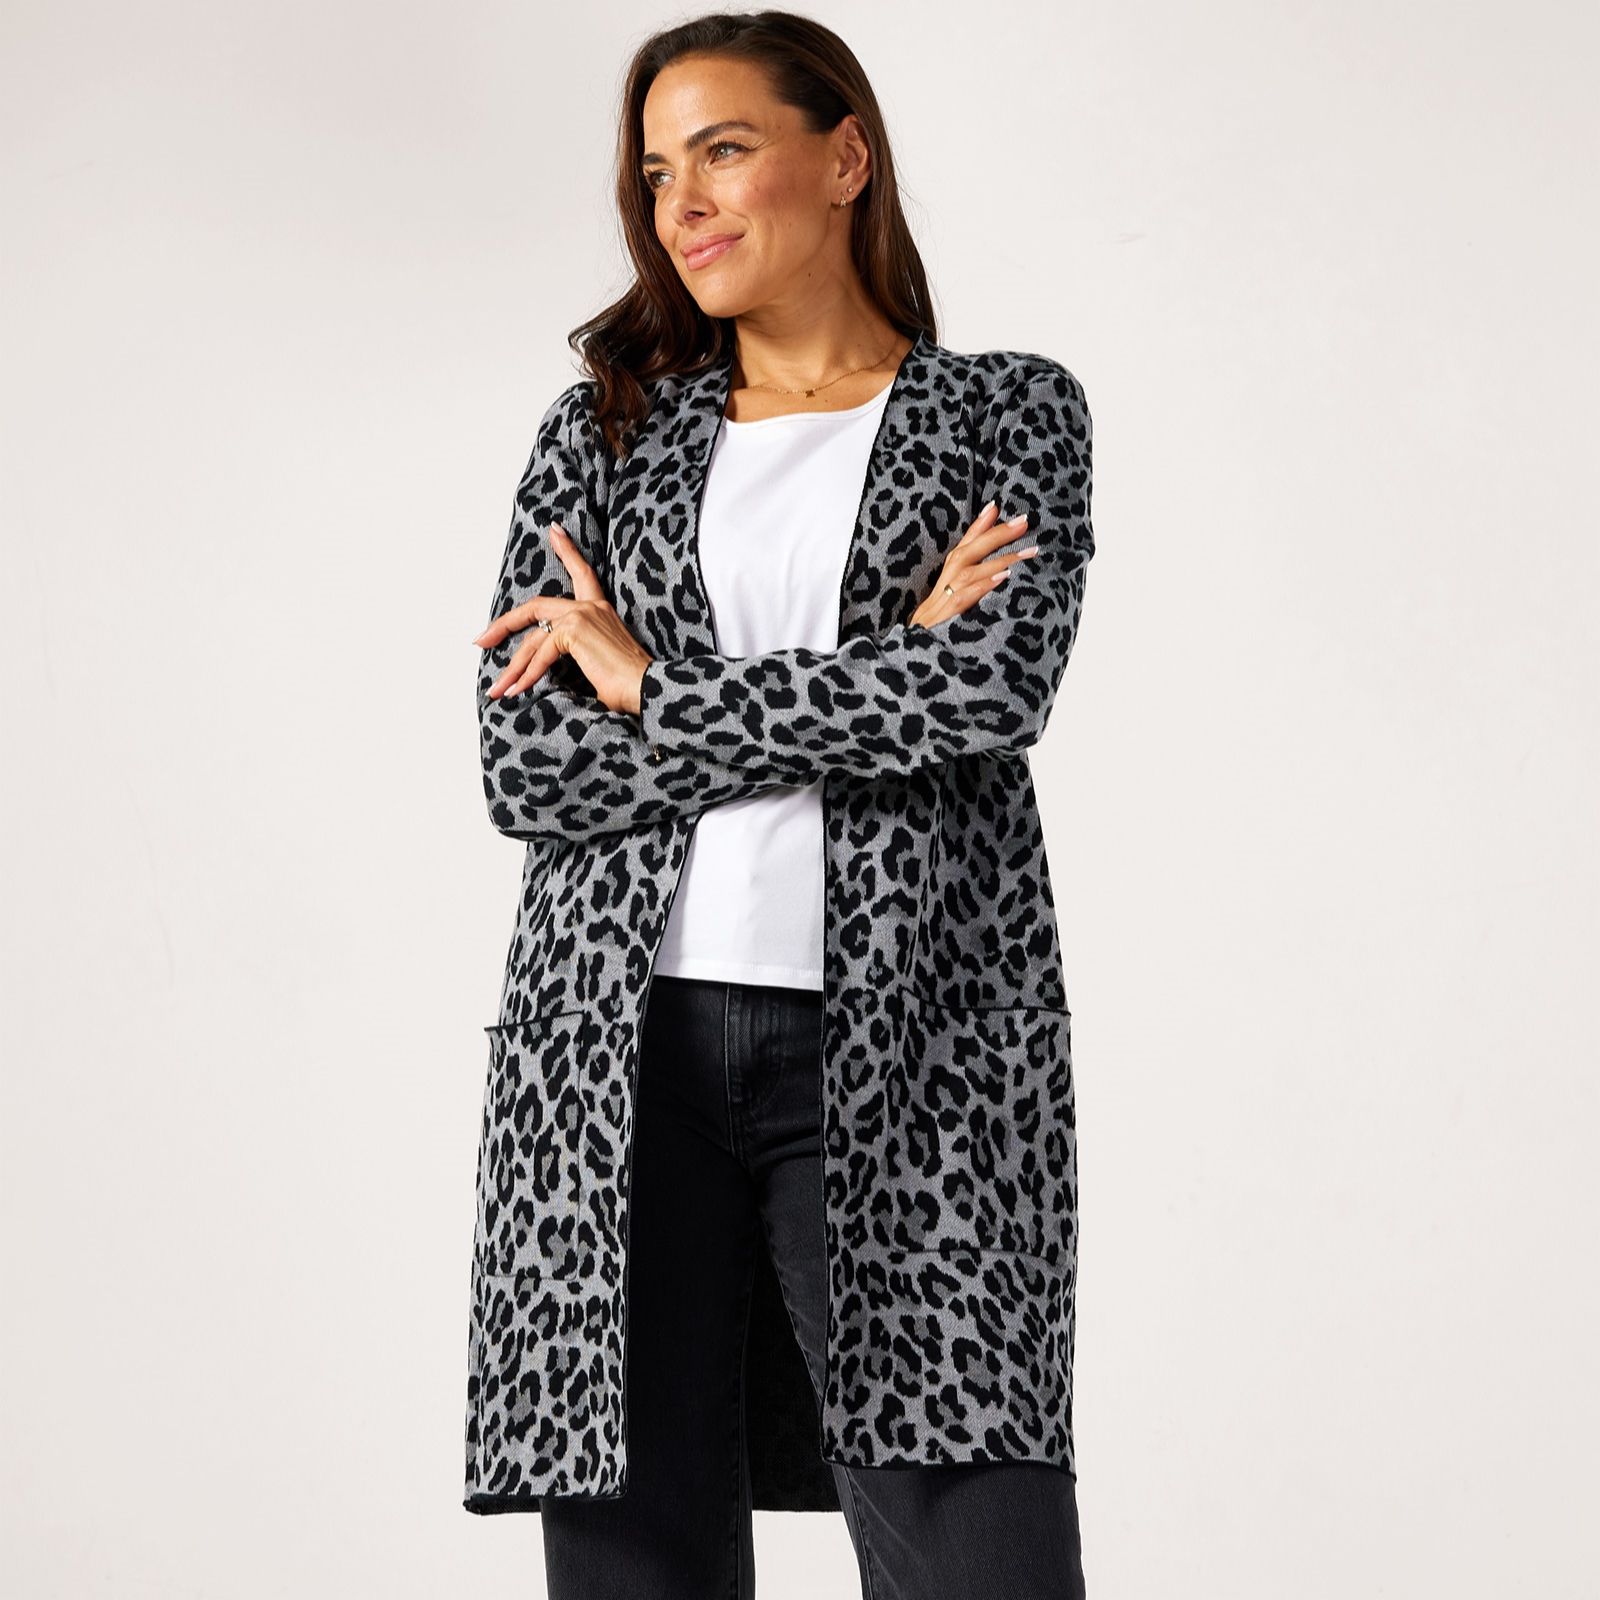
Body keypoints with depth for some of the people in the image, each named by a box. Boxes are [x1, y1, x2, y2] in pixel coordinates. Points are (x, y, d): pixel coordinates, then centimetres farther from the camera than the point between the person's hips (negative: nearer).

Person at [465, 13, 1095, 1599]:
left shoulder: (1009, 413, 11)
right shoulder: (599, 437, 16)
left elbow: (994, 682, -9)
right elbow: (526, 769, 2)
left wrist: (651, 688, -3)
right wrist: (872, 682, -4)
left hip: (900, 1058, -2)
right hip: (623, 1056, 2)